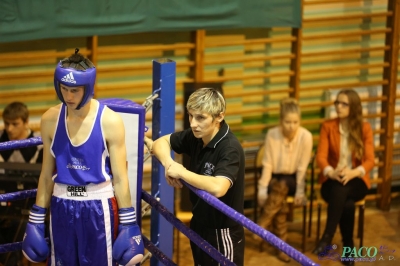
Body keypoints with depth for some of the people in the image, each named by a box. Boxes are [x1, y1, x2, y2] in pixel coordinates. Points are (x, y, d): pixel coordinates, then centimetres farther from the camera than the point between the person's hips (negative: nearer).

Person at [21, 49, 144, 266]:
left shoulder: (110, 121, -12)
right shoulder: (50, 119, -2)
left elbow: (120, 178, -7)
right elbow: (47, 175, 6)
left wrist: (128, 223, -6)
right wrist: (36, 218, 7)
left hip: (98, 207, -3)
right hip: (62, 207, 3)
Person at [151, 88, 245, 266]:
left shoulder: (230, 149, -26)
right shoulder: (195, 136, -3)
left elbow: (218, 188, -41)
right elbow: (160, 142, 10)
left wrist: (181, 172, -28)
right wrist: (168, 164, -12)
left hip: (223, 234, -8)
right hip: (199, 227, 8)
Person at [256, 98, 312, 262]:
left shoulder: (306, 136, -17)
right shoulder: (272, 135, -15)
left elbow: (302, 167, -14)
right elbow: (267, 165, -12)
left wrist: (299, 192, -19)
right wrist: (262, 190, -18)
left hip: (293, 179, -1)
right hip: (274, 178, 1)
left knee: (281, 186, -36)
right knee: (280, 201, -33)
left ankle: (261, 227, -29)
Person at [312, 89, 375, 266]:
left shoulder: (365, 128, -1)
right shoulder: (328, 126, 0)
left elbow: (370, 161, -8)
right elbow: (321, 156, -8)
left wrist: (353, 172, -29)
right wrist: (332, 173, -30)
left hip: (356, 182, 0)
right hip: (332, 180, 1)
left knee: (341, 189, -37)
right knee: (347, 205, -34)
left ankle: (327, 238, -35)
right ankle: (348, 246, -24)